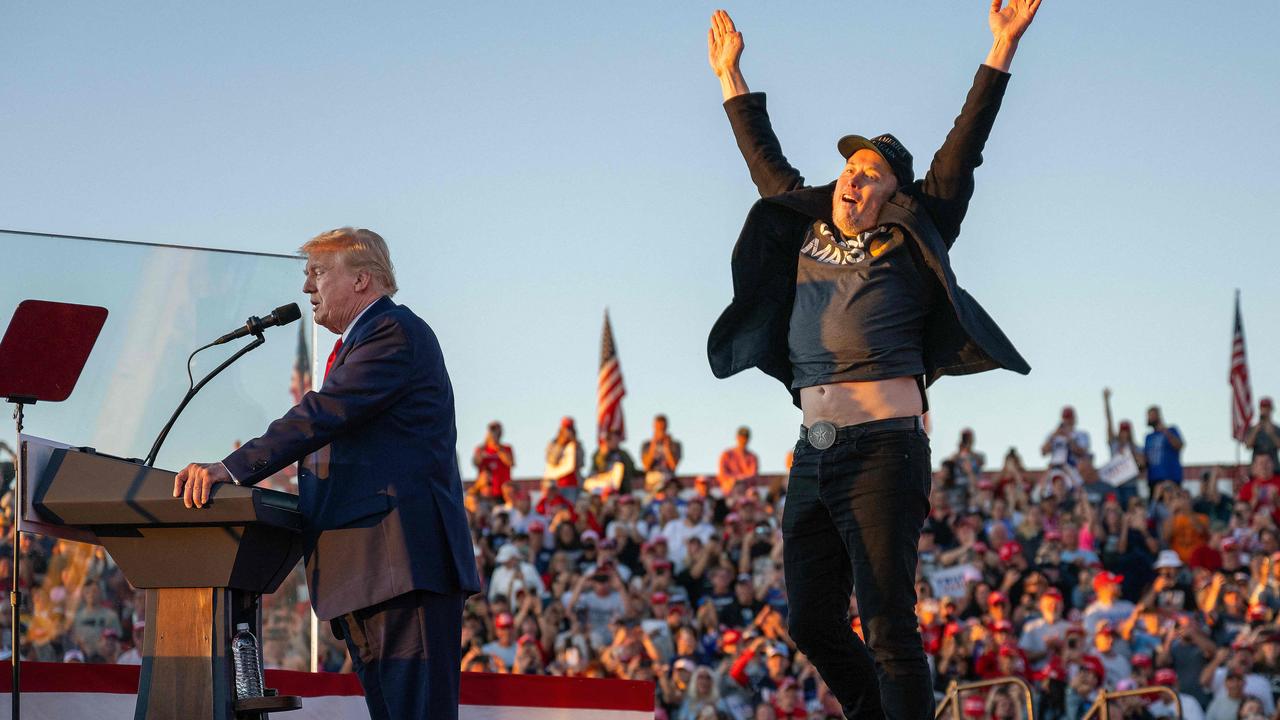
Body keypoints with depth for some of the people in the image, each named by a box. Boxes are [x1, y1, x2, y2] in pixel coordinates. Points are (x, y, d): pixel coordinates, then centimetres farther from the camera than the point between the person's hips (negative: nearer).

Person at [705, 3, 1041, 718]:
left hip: (883, 450, -6)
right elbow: (768, 162, 32)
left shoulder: (910, 244, 5)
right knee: (812, 624, 7)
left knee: (889, 628, -12)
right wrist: (732, 79, 39)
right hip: (815, 455, 6)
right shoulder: (807, 232, 18)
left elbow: (960, 154, 1)